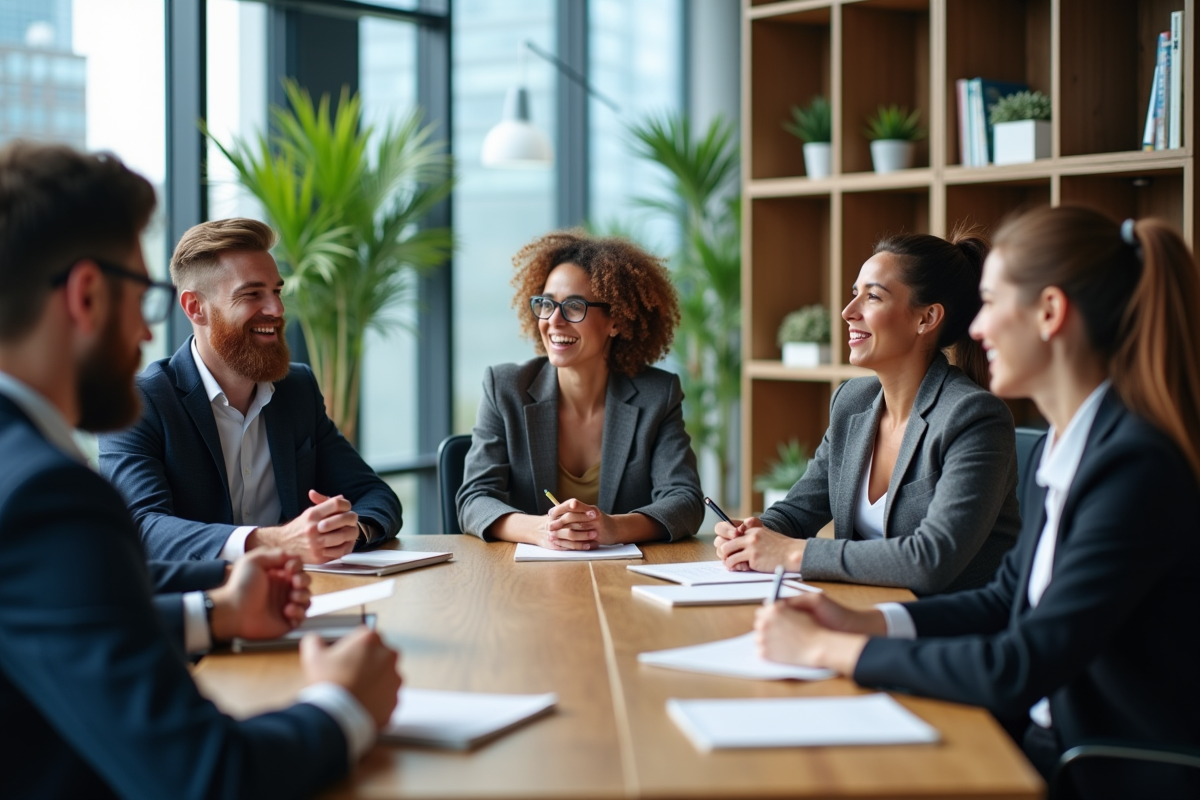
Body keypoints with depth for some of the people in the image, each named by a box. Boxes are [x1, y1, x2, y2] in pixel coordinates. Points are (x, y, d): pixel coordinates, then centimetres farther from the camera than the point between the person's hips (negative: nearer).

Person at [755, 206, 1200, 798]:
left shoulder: (1137, 467, -22)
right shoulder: (1059, 449, 8)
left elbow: (1019, 670, -25)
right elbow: (1005, 600, 17)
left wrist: (827, 649, -18)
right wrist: (863, 622, 2)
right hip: (1049, 746, 8)